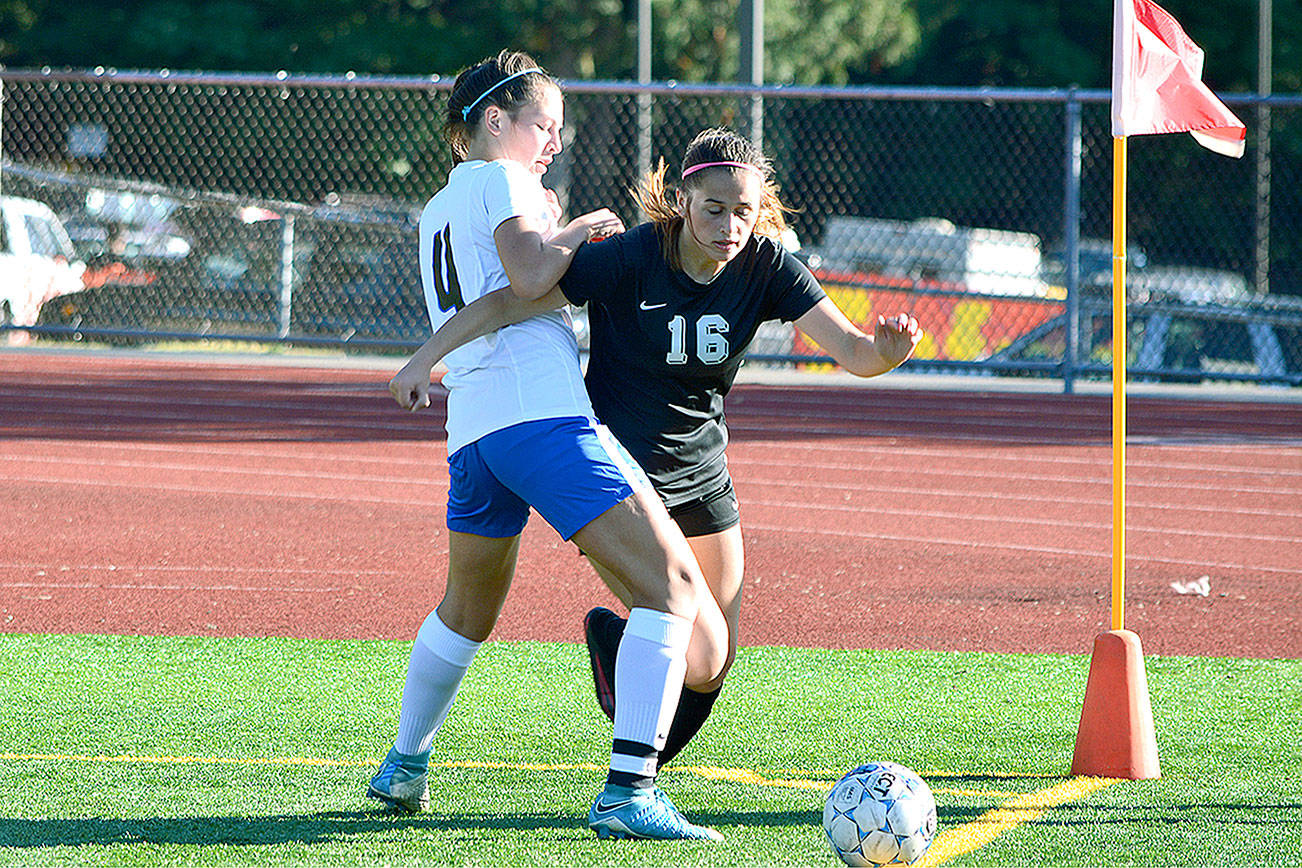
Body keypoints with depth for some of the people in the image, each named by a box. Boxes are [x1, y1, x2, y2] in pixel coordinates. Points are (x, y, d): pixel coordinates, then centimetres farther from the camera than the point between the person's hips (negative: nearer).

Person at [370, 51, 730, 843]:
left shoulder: (436, 211, 26)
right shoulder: (501, 179, 2)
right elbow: (530, 274, -13)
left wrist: (559, 235, 25)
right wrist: (580, 231, 3)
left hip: (471, 425, 9)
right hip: (541, 411, -9)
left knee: (469, 606, 32)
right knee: (673, 582, -14)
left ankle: (404, 767, 43)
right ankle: (629, 791, -26)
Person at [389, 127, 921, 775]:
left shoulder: (766, 266, -11)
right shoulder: (629, 259, -22)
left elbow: (851, 351, -18)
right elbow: (512, 301, -18)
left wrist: (886, 350, -41)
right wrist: (426, 357, -24)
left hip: (701, 478, 5)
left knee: (713, 669, 5)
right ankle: (610, 638, 19)